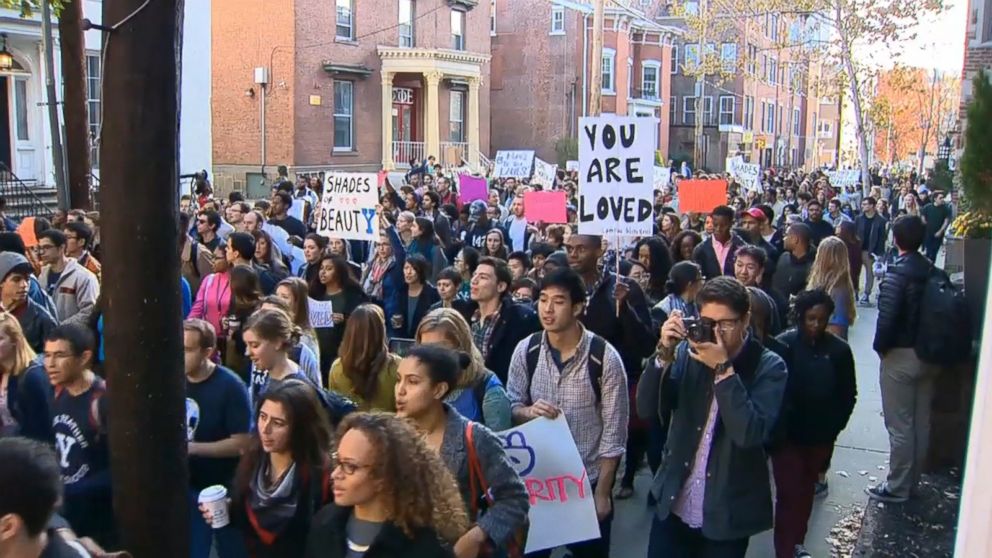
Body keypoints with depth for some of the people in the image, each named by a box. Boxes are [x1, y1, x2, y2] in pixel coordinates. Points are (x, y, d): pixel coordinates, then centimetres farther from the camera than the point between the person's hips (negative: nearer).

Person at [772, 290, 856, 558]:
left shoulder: (839, 350, -5)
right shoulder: (783, 345, -14)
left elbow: (848, 395, 5)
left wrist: (834, 427, 1)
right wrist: (776, 428, -14)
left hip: (820, 437, 3)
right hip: (787, 434, -3)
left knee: (806, 491, 17)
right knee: (789, 493, -4)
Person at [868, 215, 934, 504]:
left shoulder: (897, 273, -18)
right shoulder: (933, 271, 0)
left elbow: (887, 316, -23)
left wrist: (880, 346, -7)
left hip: (900, 354, -7)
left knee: (899, 424, 2)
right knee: (921, 422, 16)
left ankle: (897, 487, 11)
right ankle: (912, 480, 30)